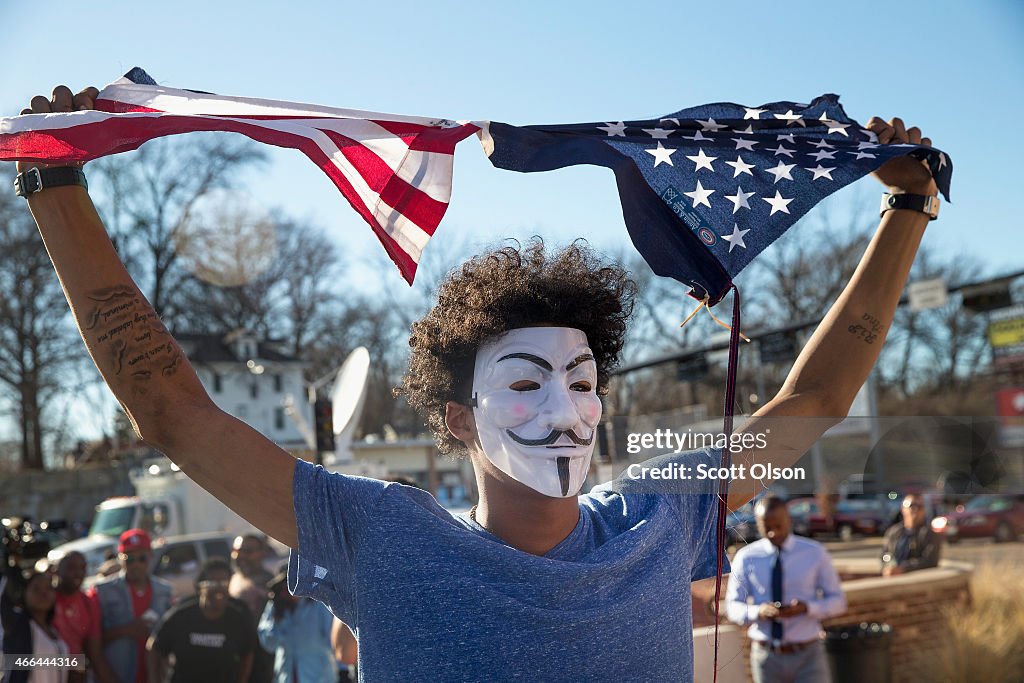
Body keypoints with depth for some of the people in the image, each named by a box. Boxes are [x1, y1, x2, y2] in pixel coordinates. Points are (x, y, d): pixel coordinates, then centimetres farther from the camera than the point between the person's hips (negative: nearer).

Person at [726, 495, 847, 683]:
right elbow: (732, 606, 3)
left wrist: (806, 608, -17)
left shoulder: (815, 553, 0)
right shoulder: (745, 557, -1)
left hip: (808, 655, -1)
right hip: (766, 658, 1)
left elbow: (837, 601, 4)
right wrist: (758, 612, -19)